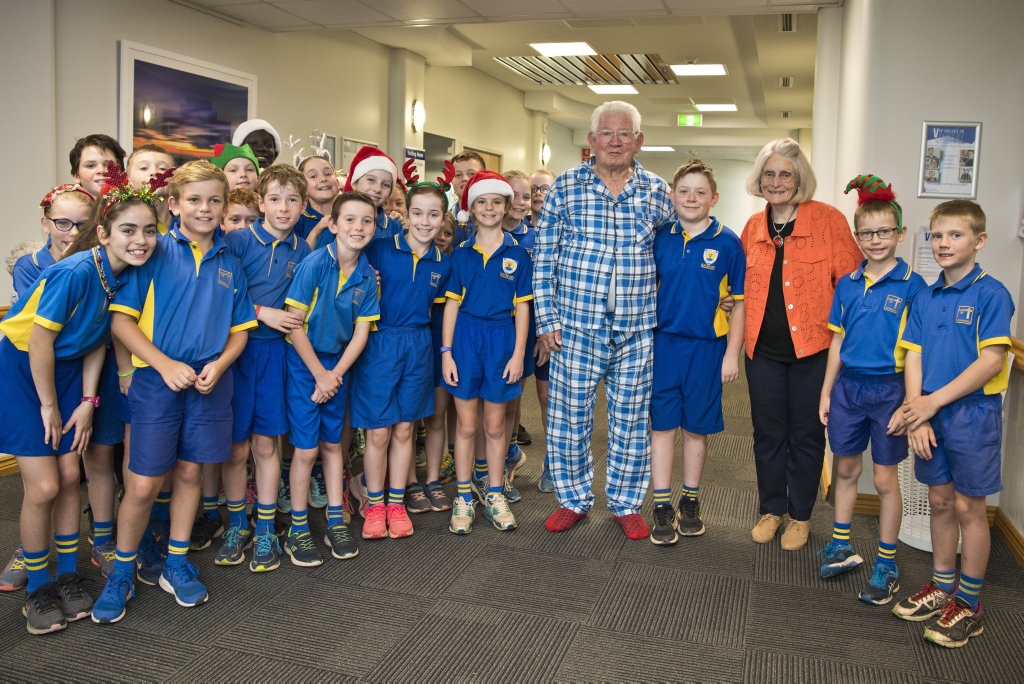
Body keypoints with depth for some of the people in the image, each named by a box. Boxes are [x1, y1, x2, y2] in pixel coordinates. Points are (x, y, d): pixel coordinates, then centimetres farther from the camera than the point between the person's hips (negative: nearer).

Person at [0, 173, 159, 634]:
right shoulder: (76, 272, -28)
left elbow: (97, 340, 3)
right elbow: (39, 340, -22)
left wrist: (87, 401, 1)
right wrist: (49, 407, -12)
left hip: (65, 368, 6)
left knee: (69, 476, 6)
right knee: (43, 486, -5)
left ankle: (68, 575, 23)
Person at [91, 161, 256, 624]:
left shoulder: (229, 265, 8)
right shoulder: (155, 252, -4)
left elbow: (240, 330, 11)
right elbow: (120, 320, -7)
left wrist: (219, 365, -7)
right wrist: (165, 364, -15)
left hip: (210, 383, 4)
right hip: (157, 380, -3)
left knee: (189, 472, 12)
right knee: (143, 484, 0)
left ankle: (176, 565, 28)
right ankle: (121, 573, 21)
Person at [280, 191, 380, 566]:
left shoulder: (367, 275, -3)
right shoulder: (315, 264, -17)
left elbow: (361, 331, -1)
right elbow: (294, 323, -16)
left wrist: (335, 374, -9)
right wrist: (319, 374, -13)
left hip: (339, 364, 4)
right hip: (304, 362, -4)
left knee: (332, 443, 14)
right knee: (306, 449, -1)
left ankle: (336, 523, 25)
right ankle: (298, 530, 14)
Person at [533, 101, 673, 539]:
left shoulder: (657, 192, 5)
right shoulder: (564, 188, 2)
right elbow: (544, 258, 2)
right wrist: (547, 319, -3)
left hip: (637, 329, 1)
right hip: (576, 326, -1)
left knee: (631, 419, 9)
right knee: (568, 416, 6)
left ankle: (626, 503, 27)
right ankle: (573, 499, 26)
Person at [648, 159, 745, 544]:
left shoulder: (728, 243, -4)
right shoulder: (659, 238, 1)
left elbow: (739, 302, -2)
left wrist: (732, 353, -5)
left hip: (707, 347, -1)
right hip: (663, 342, 1)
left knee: (697, 426, 11)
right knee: (662, 424, 5)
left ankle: (690, 501, 28)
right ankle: (662, 507, 15)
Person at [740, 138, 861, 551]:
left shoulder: (829, 220, -7)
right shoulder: (752, 227, 7)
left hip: (812, 348, -4)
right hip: (763, 349, 4)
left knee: (806, 434, 10)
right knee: (767, 433, 13)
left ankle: (800, 516, 26)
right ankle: (771, 509, 31)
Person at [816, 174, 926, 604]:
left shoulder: (911, 285, -9)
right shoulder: (847, 284, 4)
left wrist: (907, 404, -14)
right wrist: (826, 392, 9)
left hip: (889, 389, -4)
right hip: (848, 386, 4)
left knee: (885, 478, 5)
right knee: (846, 469, 15)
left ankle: (886, 566, 20)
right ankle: (841, 547, 32)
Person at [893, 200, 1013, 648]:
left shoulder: (991, 294, -10)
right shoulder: (925, 298, 6)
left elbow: (991, 361, -17)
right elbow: (914, 358, 3)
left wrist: (934, 401, -17)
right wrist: (917, 416, -8)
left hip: (973, 413, -5)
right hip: (931, 414, 5)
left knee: (968, 507, 5)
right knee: (940, 501, 14)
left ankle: (969, 604, 19)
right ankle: (942, 588, 30)